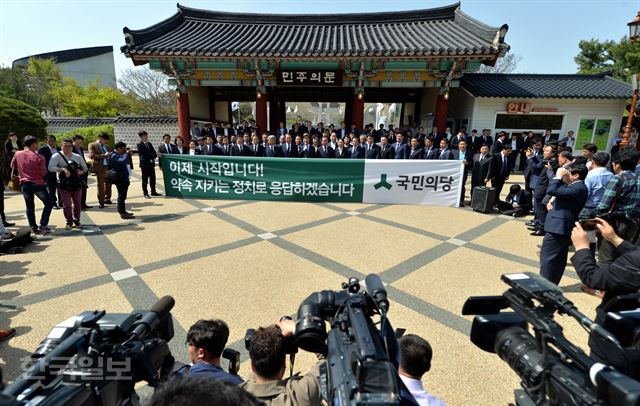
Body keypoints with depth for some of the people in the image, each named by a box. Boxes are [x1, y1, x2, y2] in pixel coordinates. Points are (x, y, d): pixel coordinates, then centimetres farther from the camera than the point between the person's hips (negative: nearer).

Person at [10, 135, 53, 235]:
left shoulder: (17, 154, 0)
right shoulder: (39, 157, -13)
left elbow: (12, 166, 15)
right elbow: (44, 172, -12)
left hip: (24, 184, 5)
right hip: (38, 184, -5)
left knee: (29, 207, 12)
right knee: (48, 204, 9)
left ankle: (34, 228, 14)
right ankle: (43, 225, 1)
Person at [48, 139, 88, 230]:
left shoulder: (77, 157, 7)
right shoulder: (57, 156, -7)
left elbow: (85, 168, 17)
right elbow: (50, 168, -19)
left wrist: (82, 171, -4)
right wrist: (62, 169, -31)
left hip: (77, 184, 4)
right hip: (64, 184, -4)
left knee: (77, 203, 11)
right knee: (67, 204, 1)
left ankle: (76, 220, 25)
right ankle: (69, 222, 15)